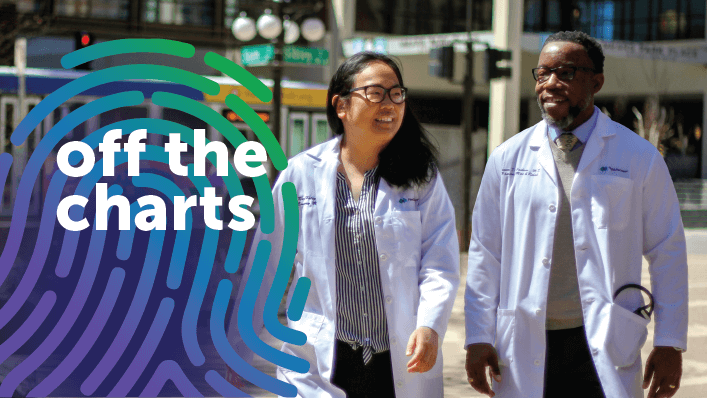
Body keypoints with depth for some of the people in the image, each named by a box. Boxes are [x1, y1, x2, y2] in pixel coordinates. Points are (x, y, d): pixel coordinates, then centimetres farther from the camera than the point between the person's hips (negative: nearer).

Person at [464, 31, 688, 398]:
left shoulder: (639, 158, 4)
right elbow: (484, 255, 10)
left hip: (605, 351, -1)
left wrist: (669, 344, 1)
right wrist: (478, 339, 5)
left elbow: (668, 254, 5)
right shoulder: (507, 159, 9)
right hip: (525, 352, 2)